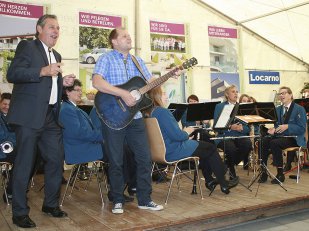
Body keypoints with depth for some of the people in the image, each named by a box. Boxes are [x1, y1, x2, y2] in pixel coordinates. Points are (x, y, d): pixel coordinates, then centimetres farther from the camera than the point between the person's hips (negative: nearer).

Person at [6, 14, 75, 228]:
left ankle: (51, 204, 26)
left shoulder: (56, 56, 21)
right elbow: (12, 74, -13)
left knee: (57, 159, 10)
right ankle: (20, 212, 12)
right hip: (29, 116, -7)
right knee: (24, 164, -1)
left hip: (51, 116, 8)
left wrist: (62, 82, 8)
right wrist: (43, 71, -22)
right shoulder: (27, 46, -2)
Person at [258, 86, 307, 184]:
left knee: (274, 143, -34)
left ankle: (280, 174, -22)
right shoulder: (277, 109, 15)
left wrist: (287, 126, -27)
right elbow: (276, 125, 12)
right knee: (263, 141, -24)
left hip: (294, 138, -5)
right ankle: (264, 172, -20)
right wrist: (273, 129, -12)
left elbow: (302, 129, -12)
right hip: (280, 136, 6)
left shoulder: (299, 109, -4)